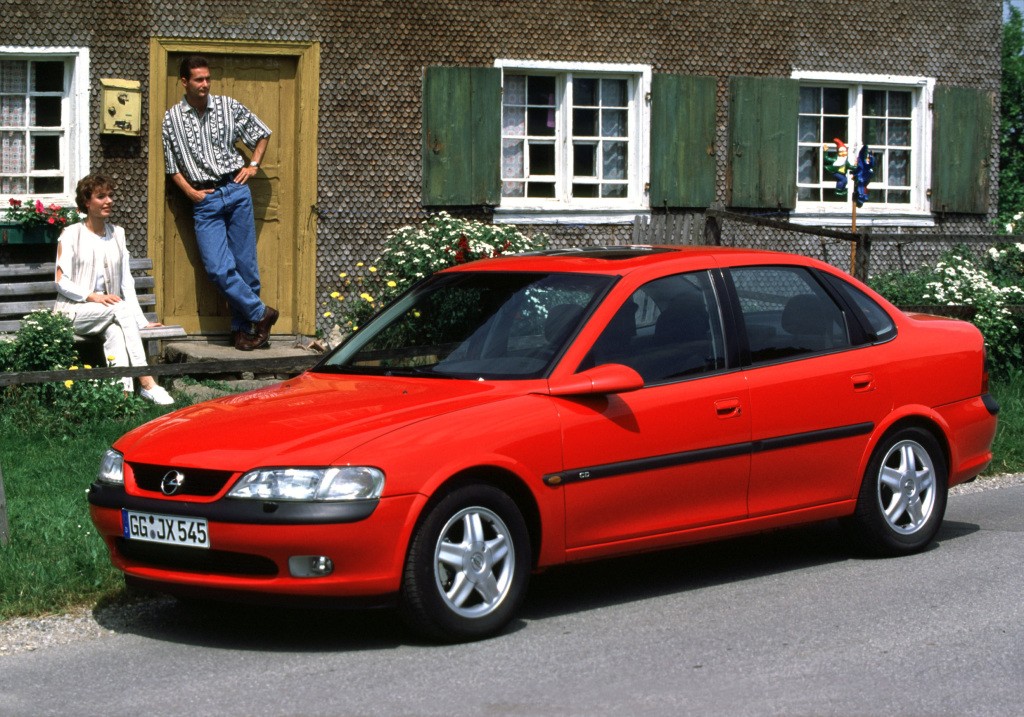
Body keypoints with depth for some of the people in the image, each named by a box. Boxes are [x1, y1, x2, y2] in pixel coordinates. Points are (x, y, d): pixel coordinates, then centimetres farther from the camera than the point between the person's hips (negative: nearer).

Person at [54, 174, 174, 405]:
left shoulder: (117, 234, 15)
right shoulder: (71, 234, 0)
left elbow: (127, 281, 11)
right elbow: (61, 281, -6)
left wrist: (141, 321, 2)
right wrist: (92, 296, -20)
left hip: (108, 311, 4)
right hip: (74, 311, -4)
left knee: (116, 330, -33)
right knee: (122, 309, -31)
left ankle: (122, 391, -48)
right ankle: (146, 382, -38)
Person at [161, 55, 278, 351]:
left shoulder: (229, 107, 5)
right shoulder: (172, 118, 4)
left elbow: (262, 133, 19)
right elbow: (173, 166, 9)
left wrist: (254, 165, 7)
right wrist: (191, 193, -4)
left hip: (236, 190, 0)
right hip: (204, 200, 0)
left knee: (245, 264, 1)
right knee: (218, 268, -11)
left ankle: (243, 328, 12)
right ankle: (261, 313, 4)